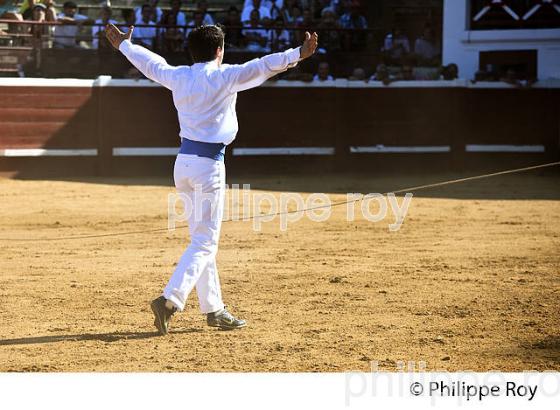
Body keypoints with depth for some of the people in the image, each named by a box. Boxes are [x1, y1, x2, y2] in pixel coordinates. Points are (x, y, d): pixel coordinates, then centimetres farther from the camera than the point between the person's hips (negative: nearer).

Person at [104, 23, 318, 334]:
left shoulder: (179, 76, 7)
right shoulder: (224, 77, -10)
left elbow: (151, 63, 24)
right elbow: (260, 68, -23)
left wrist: (124, 45, 42)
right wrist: (298, 55, -29)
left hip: (184, 162, 7)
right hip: (209, 165, -7)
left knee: (203, 239, 14)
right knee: (204, 243, -5)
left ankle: (213, 308, 17)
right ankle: (170, 300, -20)